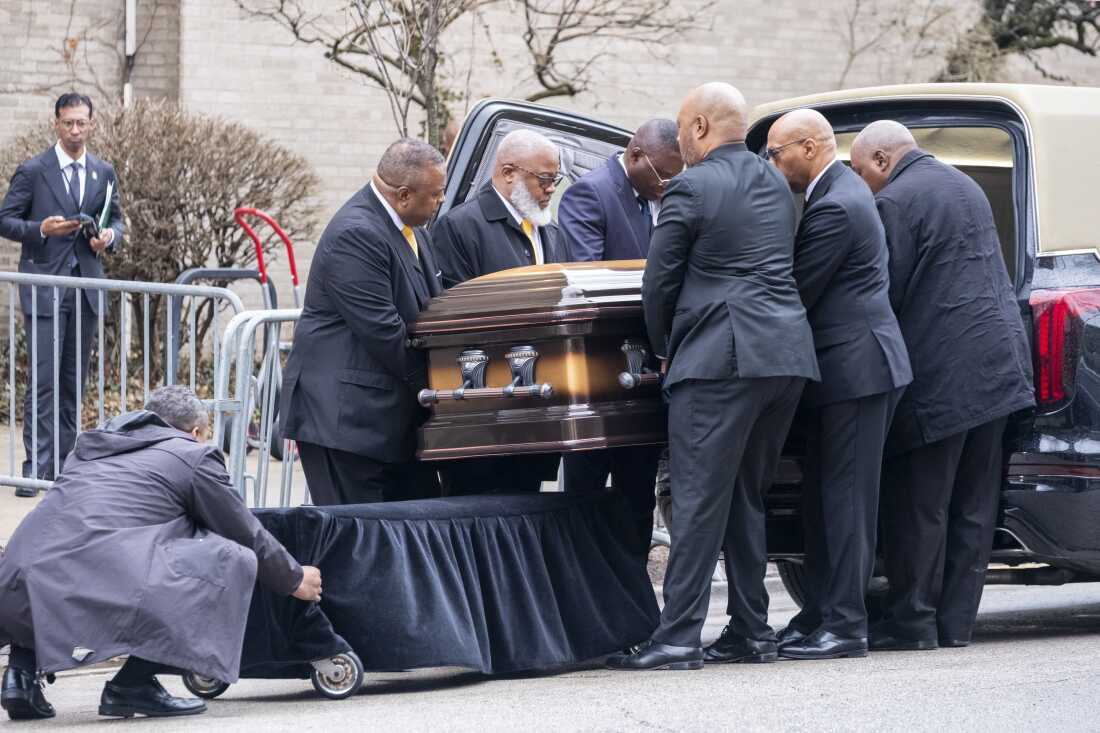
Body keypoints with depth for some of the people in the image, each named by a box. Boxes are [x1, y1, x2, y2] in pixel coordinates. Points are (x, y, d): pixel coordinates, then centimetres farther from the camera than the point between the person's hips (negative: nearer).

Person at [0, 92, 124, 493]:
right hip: (44, 288, -5)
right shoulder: (32, 171, -2)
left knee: (74, 380, 8)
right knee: (44, 380, -10)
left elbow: (116, 218, 20)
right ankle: (36, 467, -10)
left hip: (86, 285, 5)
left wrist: (110, 236, -3)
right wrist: (41, 229, -19)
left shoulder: (104, 173, 11)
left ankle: (63, 462, 14)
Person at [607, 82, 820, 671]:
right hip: (789, 356, 8)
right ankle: (752, 633, 16)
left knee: (699, 500, -8)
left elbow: (658, 283, -3)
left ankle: (678, 638, -10)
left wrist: (665, 351, 14)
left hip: (721, 357, -8)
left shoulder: (692, 188, -7)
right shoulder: (776, 185, 17)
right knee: (748, 497, 15)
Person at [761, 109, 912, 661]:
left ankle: (845, 625, -7)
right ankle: (820, 614, 18)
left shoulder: (834, 209, -18)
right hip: (847, 367, 10)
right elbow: (801, 283, 19)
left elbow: (798, 292, -16)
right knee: (824, 496, 13)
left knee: (845, 497, -8)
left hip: (854, 366, -10)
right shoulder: (841, 192, 15)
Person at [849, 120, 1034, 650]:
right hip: (1000, 363, 8)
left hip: (940, 373, -8)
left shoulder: (894, 203, -10)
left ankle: (912, 622, 0)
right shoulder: (965, 187, 18)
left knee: (918, 507, -2)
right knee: (973, 506, 8)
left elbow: (888, 292, -11)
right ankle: (955, 622, 11)